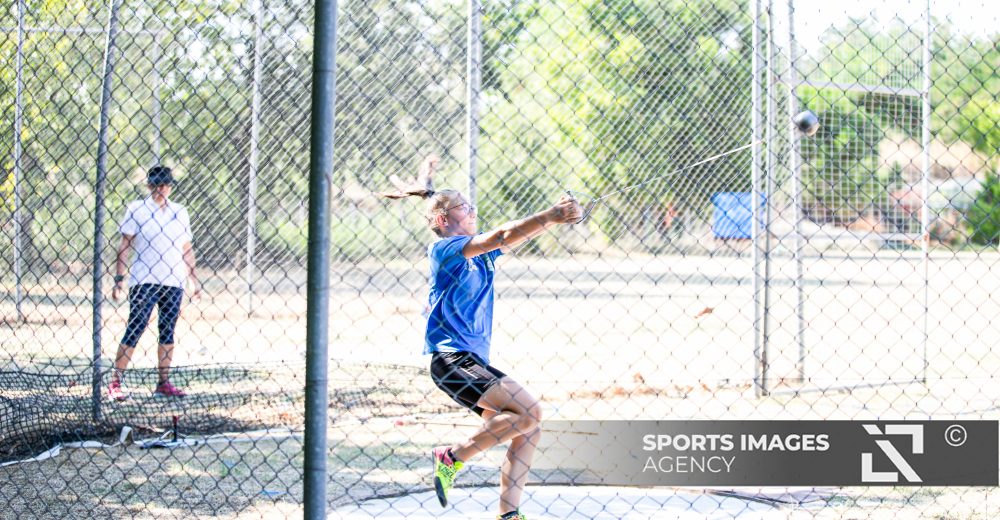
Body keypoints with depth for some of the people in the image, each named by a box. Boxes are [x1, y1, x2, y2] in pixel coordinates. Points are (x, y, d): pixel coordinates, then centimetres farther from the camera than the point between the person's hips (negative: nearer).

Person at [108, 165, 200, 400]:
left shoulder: (180, 212, 13)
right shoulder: (136, 209, 2)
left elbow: (187, 249, 17)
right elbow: (125, 245, -1)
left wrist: (194, 279, 13)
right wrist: (119, 278, -8)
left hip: (174, 282, 4)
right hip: (143, 281, -4)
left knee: (167, 332, 6)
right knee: (134, 330, -9)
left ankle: (164, 383, 13)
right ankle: (115, 383, -7)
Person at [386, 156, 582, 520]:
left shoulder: (482, 251, 18)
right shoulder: (445, 249, -7)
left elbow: (515, 237, 6)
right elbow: (500, 237, -19)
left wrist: (554, 216, -12)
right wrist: (551, 216, -23)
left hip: (475, 361, 9)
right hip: (451, 358, -9)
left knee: (528, 431, 4)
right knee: (529, 411, -21)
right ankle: (453, 457, -13)